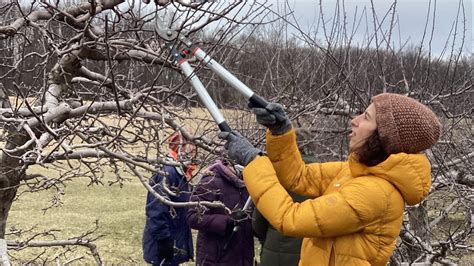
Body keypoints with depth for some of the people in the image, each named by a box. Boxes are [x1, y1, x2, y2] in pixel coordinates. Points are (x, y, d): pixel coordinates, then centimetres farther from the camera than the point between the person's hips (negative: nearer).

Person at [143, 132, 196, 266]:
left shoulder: (181, 175, 14)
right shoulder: (167, 173, -19)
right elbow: (156, 211, -26)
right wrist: (164, 240, -25)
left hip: (176, 244, 10)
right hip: (165, 245, -10)